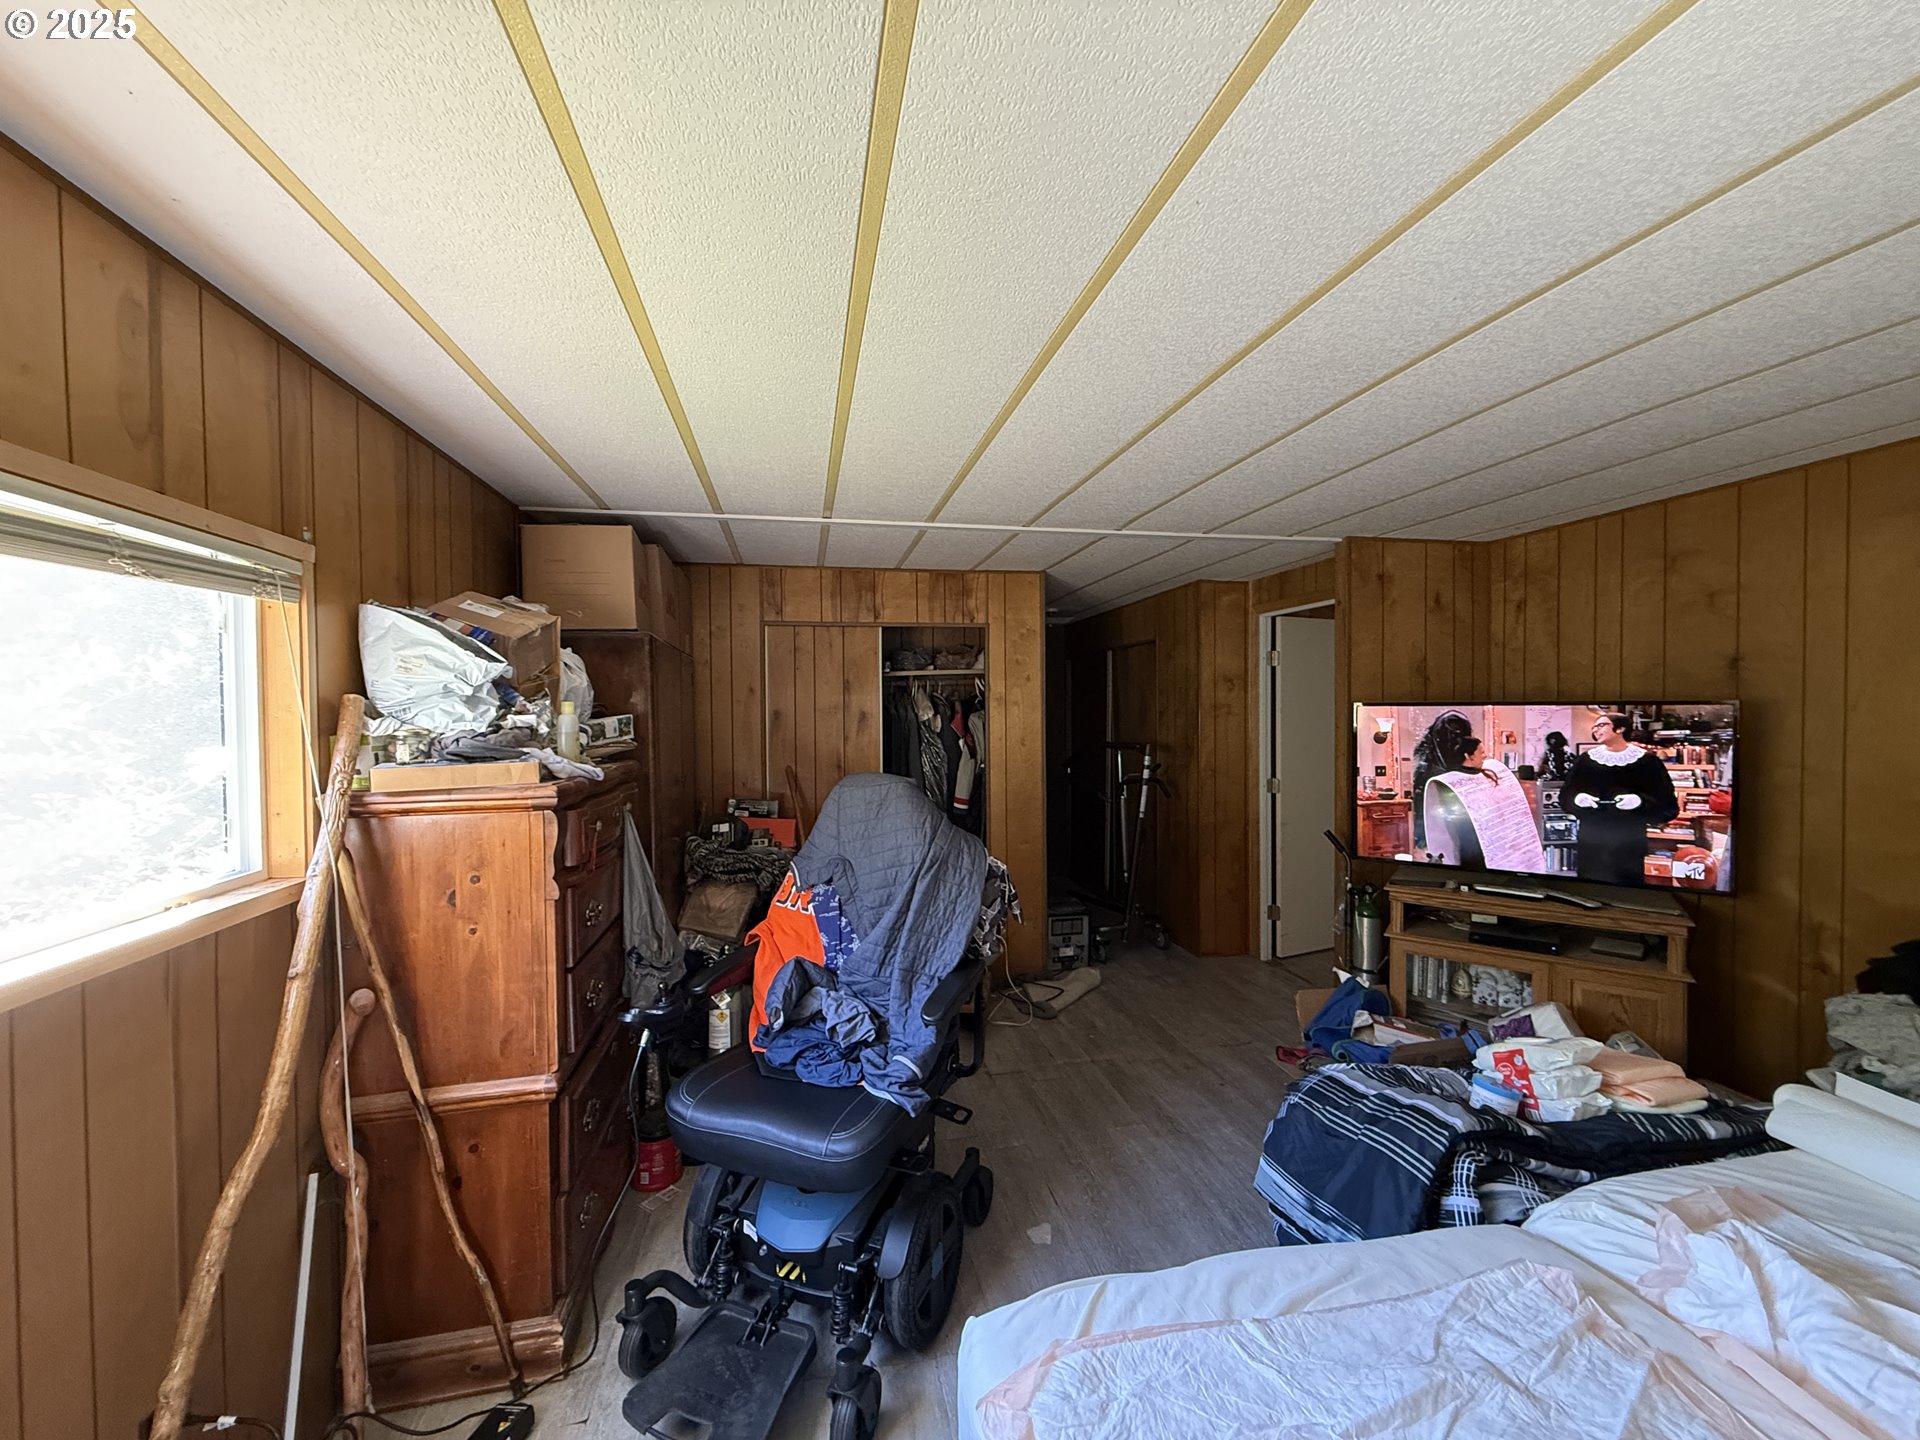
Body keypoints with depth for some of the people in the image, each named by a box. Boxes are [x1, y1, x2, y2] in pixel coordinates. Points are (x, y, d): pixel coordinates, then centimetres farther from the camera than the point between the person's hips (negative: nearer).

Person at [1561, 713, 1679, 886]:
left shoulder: (1647, 761, -1)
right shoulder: (1585, 760, 5)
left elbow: (1667, 802, -2)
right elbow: (1566, 795, 7)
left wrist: (1640, 801, -21)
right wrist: (1577, 798, -15)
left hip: (1629, 842, -2)